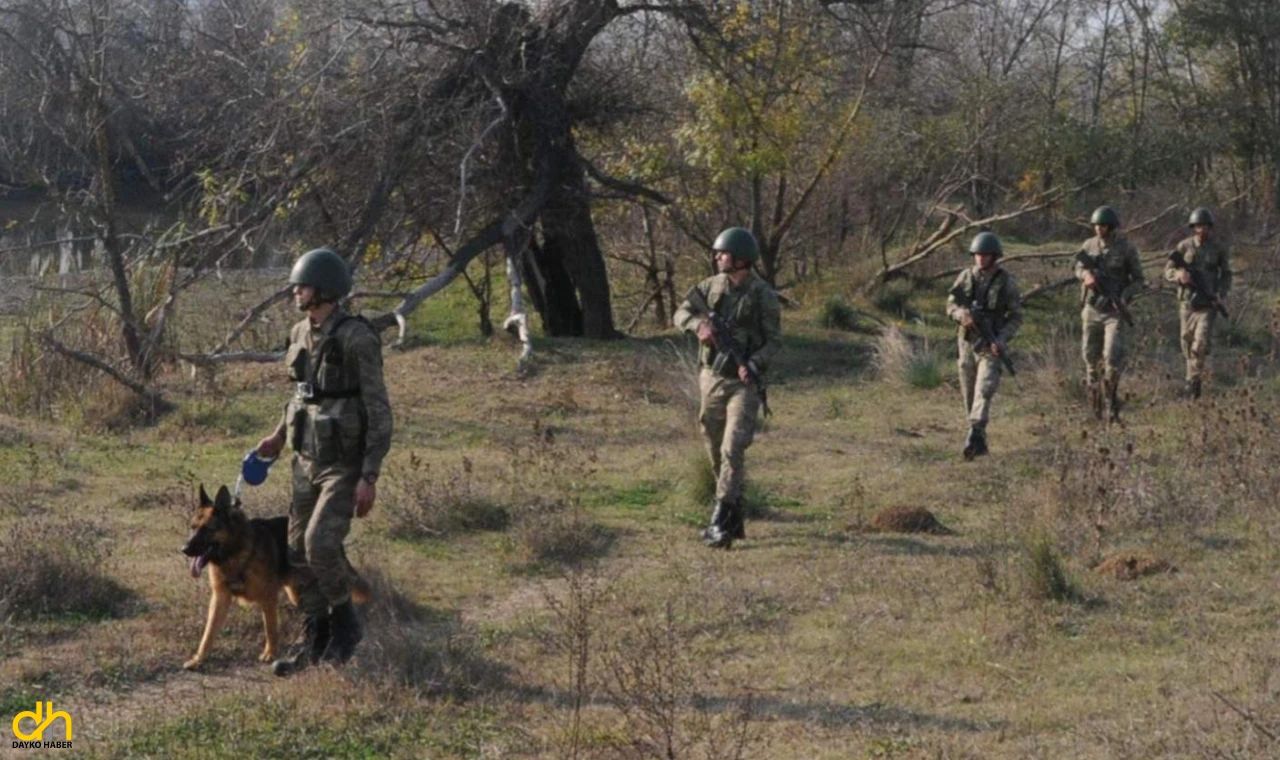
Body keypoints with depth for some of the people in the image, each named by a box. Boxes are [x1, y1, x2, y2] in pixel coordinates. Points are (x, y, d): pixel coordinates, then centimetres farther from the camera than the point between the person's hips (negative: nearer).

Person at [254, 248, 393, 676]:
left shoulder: (357, 339, -18)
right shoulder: (301, 334, 5)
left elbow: (378, 411, -17)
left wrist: (370, 477, -20)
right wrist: (280, 436, 19)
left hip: (345, 464, -8)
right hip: (307, 460, 8)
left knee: (321, 543, -21)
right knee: (299, 553, 6)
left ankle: (345, 624, 3)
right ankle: (315, 642, 19)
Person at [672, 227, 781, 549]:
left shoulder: (763, 295, -8)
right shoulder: (712, 286, 5)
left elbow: (773, 340, -6)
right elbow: (681, 313, 5)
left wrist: (753, 365, -23)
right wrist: (698, 325, -17)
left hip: (743, 382, -5)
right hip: (711, 378, 5)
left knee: (733, 450, -16)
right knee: (716, 453, 10)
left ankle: (721, 522, -18)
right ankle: (735, 518, 23)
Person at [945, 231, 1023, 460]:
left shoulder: (1007, 282, -5)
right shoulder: (966, 277, 4)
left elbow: (1016, 317, -3)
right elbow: (951, 305, 6)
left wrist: (1002, 339, -18)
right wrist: (961, 314, -17)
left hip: (991, 346, -4)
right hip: (967, 342, 4)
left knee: (984, 391, -17)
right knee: (968, 394, 9)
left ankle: (973, 437, -26)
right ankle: (980, 440, 23)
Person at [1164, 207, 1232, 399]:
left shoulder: (1219, 249, -1)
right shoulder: (1184, 247, 0)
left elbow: (1226, 275, 9)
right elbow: (1168, 270, 2)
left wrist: (1221, 295, -7)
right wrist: (1179, 274, -21)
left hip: (1207, 303, -2)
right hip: (1187, 302, 2)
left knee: (1201, 342, -16)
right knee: (1188, 342, 10)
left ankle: (1194, 380, -7)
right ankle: (1193, 378, 28)